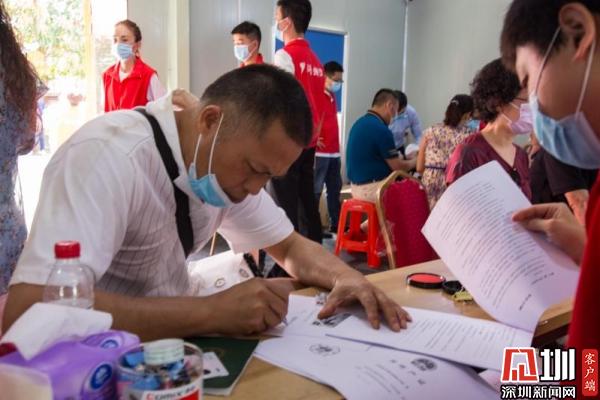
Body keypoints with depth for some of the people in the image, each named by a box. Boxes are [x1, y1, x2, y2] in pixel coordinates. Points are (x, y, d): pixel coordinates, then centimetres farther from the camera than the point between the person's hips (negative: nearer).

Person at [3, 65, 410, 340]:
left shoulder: (229, 160, -5)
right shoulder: (109, 155, -26)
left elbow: (290, 246, 6)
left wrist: (346, 277, -14)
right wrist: (211, 312, -35)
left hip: (170, 336, 5)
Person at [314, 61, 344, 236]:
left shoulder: (332, 96, 16)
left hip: (334, 151, 9)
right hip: (319, 152, -9)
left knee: (335, 189, 14)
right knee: (315, 190, -4)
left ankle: (335, 224, 23)